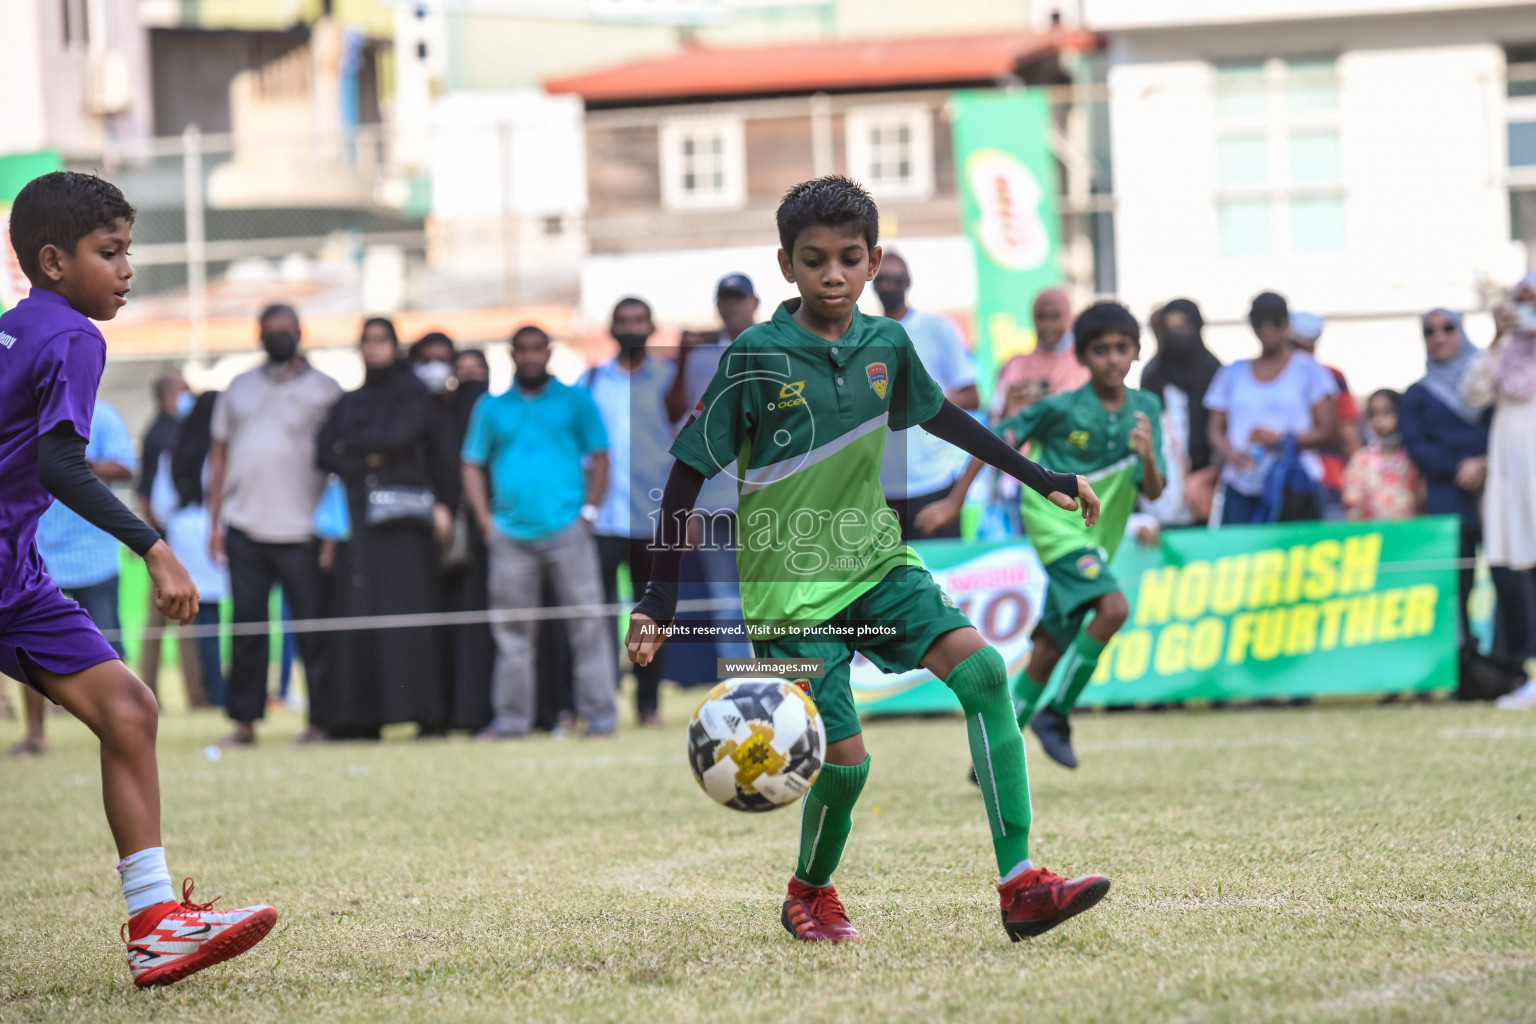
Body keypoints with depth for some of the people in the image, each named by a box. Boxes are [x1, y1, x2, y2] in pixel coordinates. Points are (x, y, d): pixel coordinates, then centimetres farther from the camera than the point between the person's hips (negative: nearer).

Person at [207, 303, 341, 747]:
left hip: (300, 531, -3)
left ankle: (321, 719, 2)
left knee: (312, 627, -3)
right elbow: (220, 454, 17)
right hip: (244, 529, 3)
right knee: (247, 626, 4)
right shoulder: (239, 388, 16)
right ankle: (244, 721, 8)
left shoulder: (324, 390, 5)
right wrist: (214, 522, 10)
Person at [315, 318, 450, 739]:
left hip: (402, 514, -4)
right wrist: (369, 458, -6)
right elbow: (323, 454, 8)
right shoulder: (348, 402, 20)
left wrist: (349, 444, 4)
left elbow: (397, 435, -10)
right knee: (357, 613, -5)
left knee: (406, 609, -10)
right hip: (358, 514, 4)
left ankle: (424, 711, -11)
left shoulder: (412, 393, 7)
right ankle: (359, 717, -7)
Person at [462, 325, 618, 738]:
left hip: (566, 529, -2)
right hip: (511, 534, 2)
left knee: (587, 622, -6)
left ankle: (599, 712, -3)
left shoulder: (575, 401, 8)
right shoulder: (491, 408, 13)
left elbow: (599, 458, 6)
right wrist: (485, 520, 0)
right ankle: (512, 717, 10)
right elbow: (472, 466, 12)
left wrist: (589, 511, -5)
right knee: (512, 629, 5)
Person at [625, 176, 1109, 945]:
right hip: (789, 586, -4)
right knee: (845, 758, -11)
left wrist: (1042, 479, 23)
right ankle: (809, 894, 23)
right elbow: (689, 470, -7)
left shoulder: (886, 346, 1)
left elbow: (941, 417, 21)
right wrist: (662, 597, -11)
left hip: (875, 562, 4)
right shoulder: (755, 359, -13)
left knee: (982, 668, -18)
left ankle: (1020, 886, -19)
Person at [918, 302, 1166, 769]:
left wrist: (1148, 458, -24)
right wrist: (955, 500, -3)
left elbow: (1153, 492, -2)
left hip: (1097, 540, 6)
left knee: (1049, 651, 9)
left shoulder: (1146, 409, 1)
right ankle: (1056, 714, -16)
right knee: (1113, 607, -27)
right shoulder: (1062, 409, -11)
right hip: (1056, 525, -6)